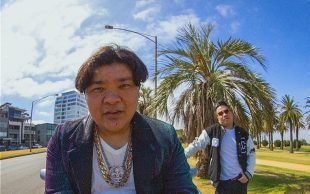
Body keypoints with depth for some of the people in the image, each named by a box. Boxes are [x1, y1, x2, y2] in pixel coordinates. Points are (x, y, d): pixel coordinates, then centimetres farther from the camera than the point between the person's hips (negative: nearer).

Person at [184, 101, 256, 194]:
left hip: (240, 181, 3)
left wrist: (249, 174, 1)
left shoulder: (243, 134, 2)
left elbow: (252, 154, 10)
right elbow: (195, 145, -3)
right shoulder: (211, 132, -6)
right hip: (222, 183, -3)